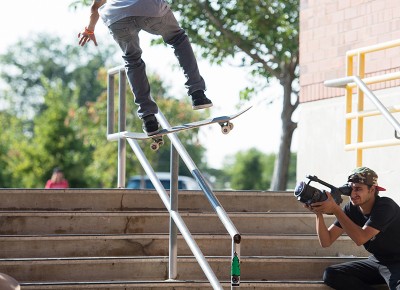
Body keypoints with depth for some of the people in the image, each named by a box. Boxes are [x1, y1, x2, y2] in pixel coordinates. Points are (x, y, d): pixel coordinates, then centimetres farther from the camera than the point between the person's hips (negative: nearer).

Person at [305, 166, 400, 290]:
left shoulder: (385, 206, -20)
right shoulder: (351, 208, -2)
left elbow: (360, 239, -30)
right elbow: (326, 241, -4)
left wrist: (335, 209, -31)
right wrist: (319, 214, -20)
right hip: (375, 261, 8)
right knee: (330, 275, -11)